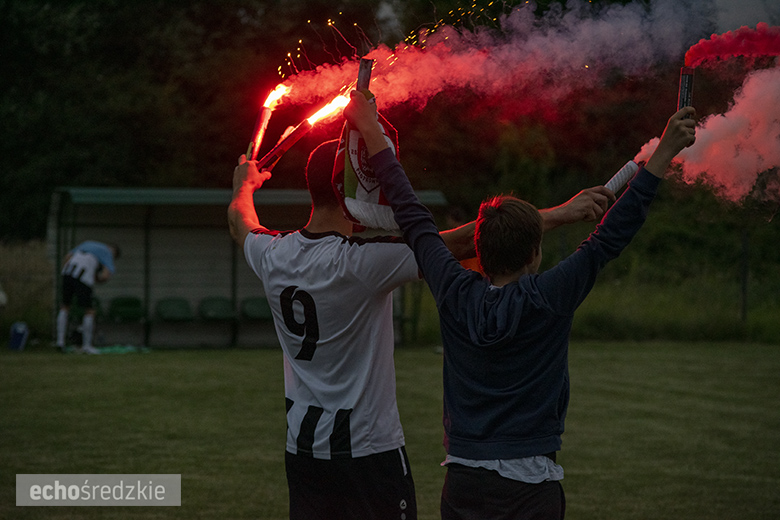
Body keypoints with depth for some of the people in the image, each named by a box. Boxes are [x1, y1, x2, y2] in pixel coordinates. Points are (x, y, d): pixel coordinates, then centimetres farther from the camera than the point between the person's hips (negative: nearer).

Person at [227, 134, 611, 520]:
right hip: (368, 446, -6)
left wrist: (244, 184, 46)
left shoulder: (272, 256, -2)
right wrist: (558, 214, -19)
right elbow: (459, 244, -22)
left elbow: (241, 223, 22)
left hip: (301, 448, 6)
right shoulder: (362, 261, -21)